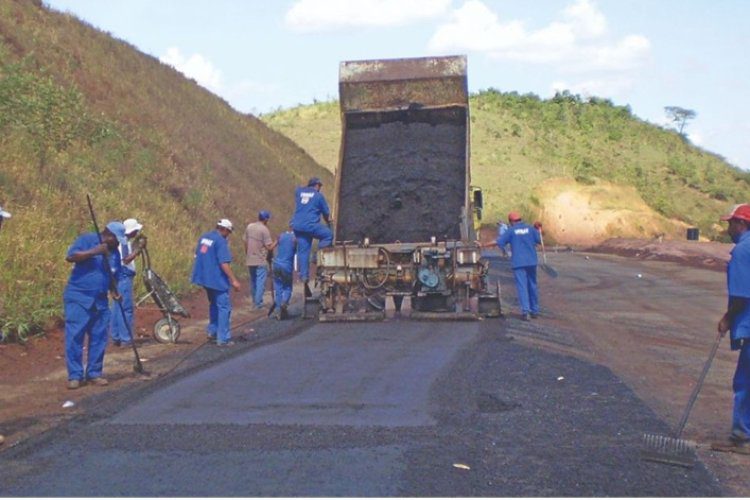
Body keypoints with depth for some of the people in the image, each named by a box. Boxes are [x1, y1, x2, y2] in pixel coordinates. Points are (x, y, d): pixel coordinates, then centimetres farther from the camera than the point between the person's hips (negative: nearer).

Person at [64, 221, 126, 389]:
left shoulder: (114, 252, 14)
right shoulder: (87, 240, -5)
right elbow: (70, 256, -17)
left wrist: (115, 291, 1)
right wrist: (94, 251, -24)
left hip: (100, 300, 6)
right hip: (78, 297, -6)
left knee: (99, 338, 5)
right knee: (74, 336, -7)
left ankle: (94, 373, 15)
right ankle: (75, 375, -3)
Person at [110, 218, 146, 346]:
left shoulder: (125, 241, 14)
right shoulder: (124, 242, -16)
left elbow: (130, 256, 20)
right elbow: (126, 260, -24)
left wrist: (138, 246, 13)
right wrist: (139, 249, -22)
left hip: (121, 277, 11)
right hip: (124, 277, -11)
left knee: (117, 307, 12)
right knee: (126, 308, -8)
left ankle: (115, 337, 17)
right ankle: (125, 338, -7)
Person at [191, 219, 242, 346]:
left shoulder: (204, 237, 10)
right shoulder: (221, 241, -16)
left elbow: (197, 256, 19)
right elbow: (224, 264, -22)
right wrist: (233, 280, -19)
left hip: (205, 277, 9)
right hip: (217, 279, -9)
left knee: (214, 305, 24)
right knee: (224, 307, -2)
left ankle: (212, 332, 28)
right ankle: (223, 339, -3)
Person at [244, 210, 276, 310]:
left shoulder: (249, 227, 5)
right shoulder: (264, 230, -14)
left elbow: (246, 243, 11)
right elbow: (269, 247, -16)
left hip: (249, 260, 6)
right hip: (260, 261, -6)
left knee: (253, 282, 16)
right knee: (260, 282, 0)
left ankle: (254, 302, 24)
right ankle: (258, 303, 1)